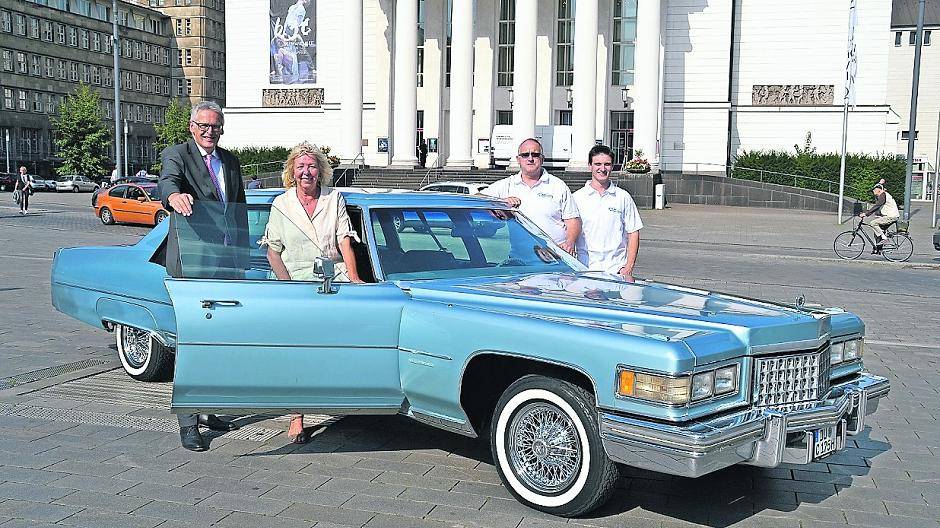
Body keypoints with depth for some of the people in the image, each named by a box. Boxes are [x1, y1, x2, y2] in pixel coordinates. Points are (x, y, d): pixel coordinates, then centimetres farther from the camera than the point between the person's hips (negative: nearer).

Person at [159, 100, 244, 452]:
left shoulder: (230, 162, 16)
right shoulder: (176, 155, -3)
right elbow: (167, 182, -25)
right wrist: (174, 196, -49)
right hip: (189, 261, -6)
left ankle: (206, 409, 27)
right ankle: (188, 423, -2)